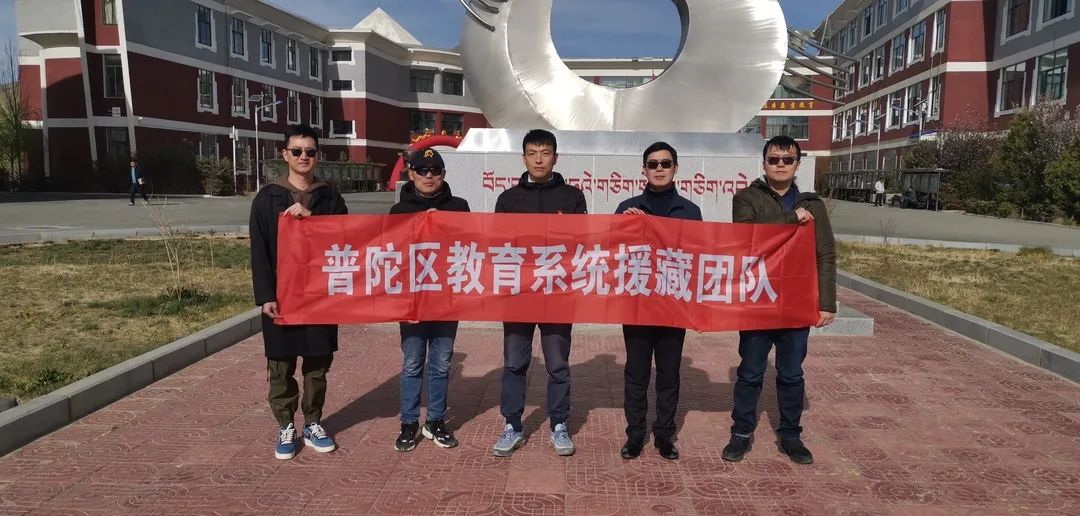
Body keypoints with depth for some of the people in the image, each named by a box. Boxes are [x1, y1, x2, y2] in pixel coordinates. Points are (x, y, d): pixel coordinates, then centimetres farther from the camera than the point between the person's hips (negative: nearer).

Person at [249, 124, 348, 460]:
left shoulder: (330, 198, 6)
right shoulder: (267, 198, 1)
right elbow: (259, 252, -2)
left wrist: (311, 217, -17)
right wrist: (266, 296, -10)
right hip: (281, 295, -1)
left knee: (318, 365, 9)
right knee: (281, 367, 7)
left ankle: (313, 424, 24)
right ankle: (285, 428, 21)